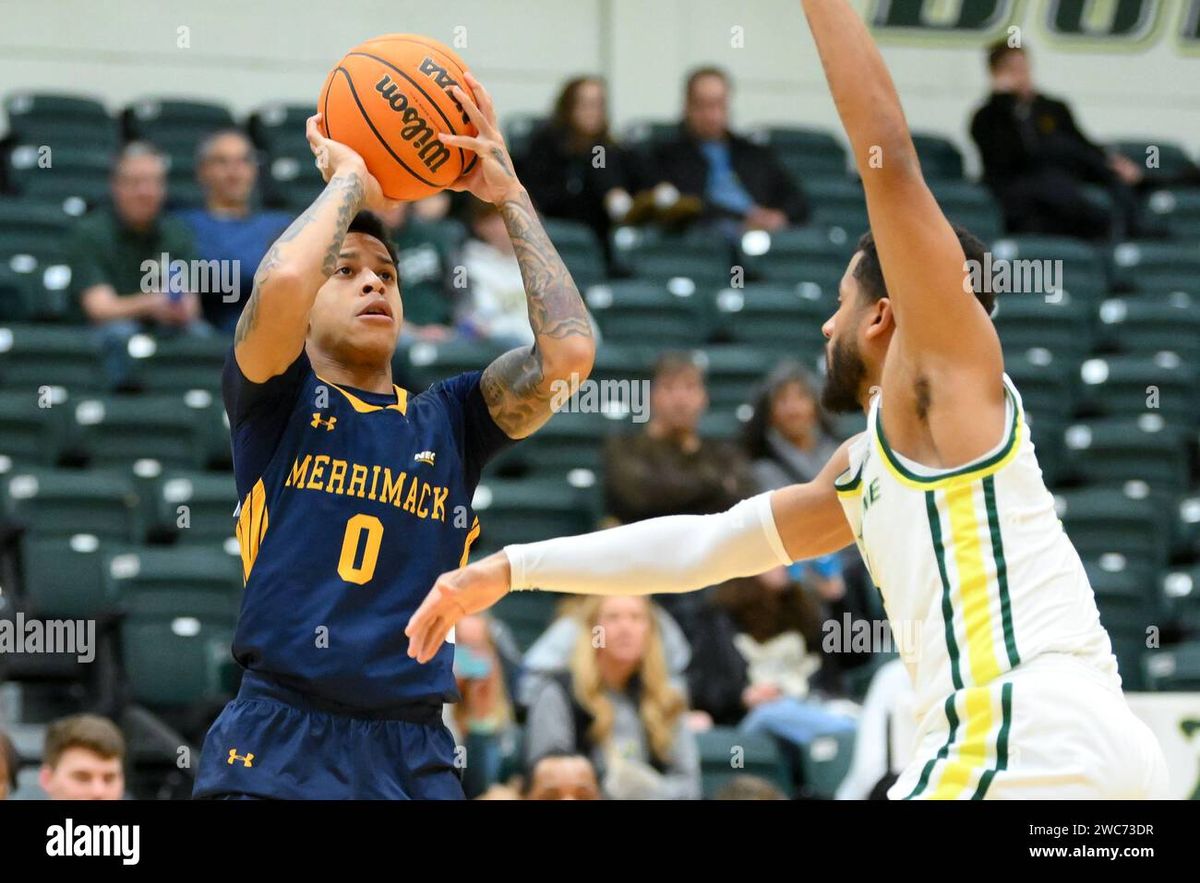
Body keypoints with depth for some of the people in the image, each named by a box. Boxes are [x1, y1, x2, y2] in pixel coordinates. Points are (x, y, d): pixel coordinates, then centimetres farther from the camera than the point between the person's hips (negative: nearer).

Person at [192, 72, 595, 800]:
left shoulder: (450, 419, 16)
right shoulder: (275, 401, 7)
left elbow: (569, 351, 1)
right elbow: (281, 283, -14)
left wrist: (509, 195, 7)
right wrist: (349, 180, 3)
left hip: (416, 757, 3)